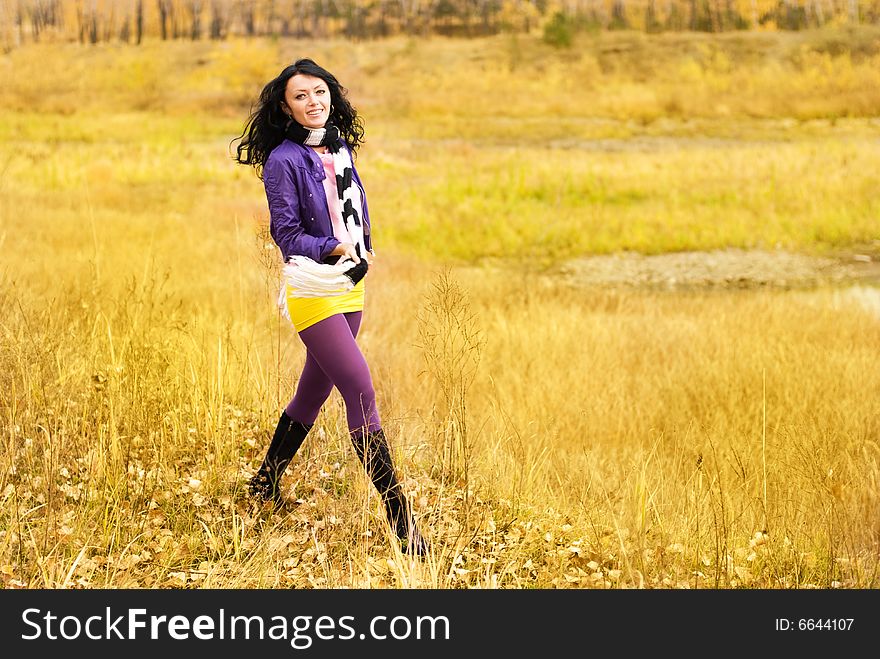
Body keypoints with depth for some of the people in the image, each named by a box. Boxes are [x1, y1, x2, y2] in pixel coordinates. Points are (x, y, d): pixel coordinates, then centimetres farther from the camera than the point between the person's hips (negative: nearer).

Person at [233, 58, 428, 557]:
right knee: (362, 393, -13)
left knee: (315, 391, 16)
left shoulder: (342, 149, 9)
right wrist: (334, 248, -29)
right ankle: (401, 519, -13)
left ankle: (267, 484, 36)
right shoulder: (283, 161, -11)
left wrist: (365, 250, 8)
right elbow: (288, 235, -14)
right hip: (312, 289, -8)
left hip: (351, 286, 8)